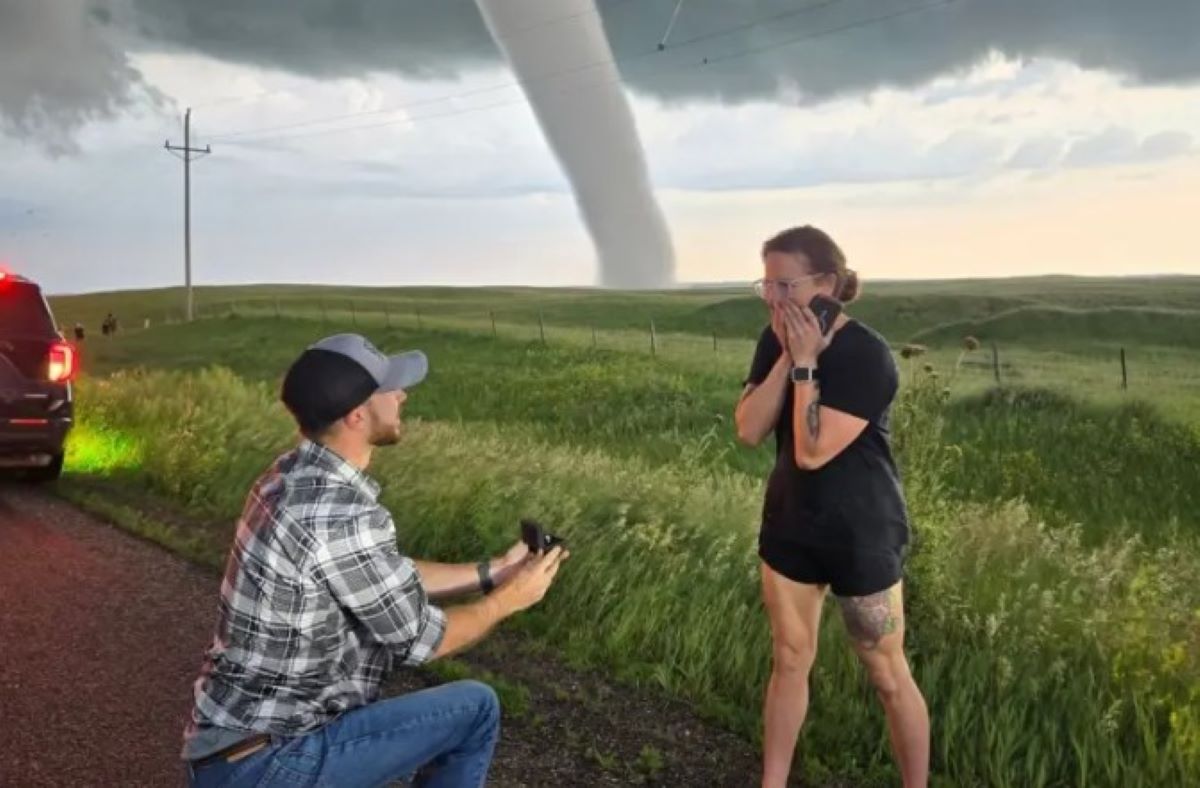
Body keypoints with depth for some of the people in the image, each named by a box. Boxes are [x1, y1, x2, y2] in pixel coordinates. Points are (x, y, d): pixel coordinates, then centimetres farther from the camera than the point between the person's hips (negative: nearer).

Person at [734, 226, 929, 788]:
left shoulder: (866, 356, -22)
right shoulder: (777, 341, -2)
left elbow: (813, 451, -27)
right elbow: (748, 431, -12)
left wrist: (806, 363, -26)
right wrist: (788, 357, -19)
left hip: (861, 533, -6)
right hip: (790, 523, 6)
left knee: (887, 676, 8)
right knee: (789, 660, 16)